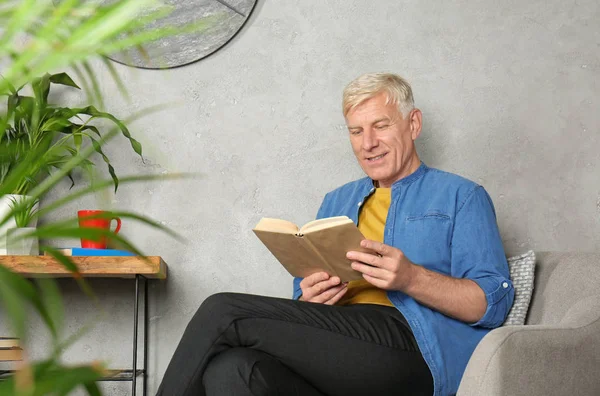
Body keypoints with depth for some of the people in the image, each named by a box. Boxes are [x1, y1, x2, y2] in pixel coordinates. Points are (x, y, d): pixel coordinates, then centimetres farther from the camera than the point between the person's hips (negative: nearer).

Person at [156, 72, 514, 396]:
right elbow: (305, 291, 26)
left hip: (412, 346, -5)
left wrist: (411, 279, -15)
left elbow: (493, 303, 1)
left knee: (223, 312, -20)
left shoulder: (461, 196, 13)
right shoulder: (336, 202, 31)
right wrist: (309, 299, 0)